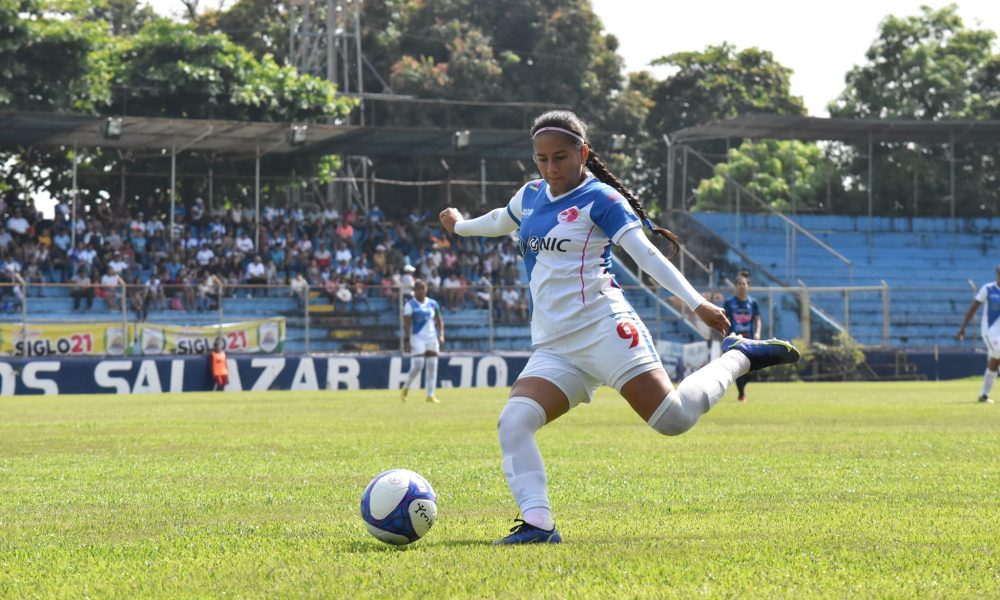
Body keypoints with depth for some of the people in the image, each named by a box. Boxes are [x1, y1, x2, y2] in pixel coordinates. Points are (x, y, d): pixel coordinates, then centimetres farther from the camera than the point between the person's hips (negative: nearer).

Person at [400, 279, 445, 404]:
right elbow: (407, 324, -8)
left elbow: (439, 321, 16)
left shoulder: (432, 304, 11)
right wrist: (406, 341, -15)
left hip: (432, 338, 5)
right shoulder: (410, 305, -4)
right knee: (417, 366, -12)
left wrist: (441, 335, 2)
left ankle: (430, 395, 4)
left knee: (432, 367, 1)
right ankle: (406, 388, 11)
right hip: (417, 338, -5)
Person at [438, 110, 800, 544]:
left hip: (602, 329, -6)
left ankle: (737, 357, 8)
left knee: (673, 418, -18)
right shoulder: (531, 195, 18)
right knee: (513, 421, -19)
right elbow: (501, 221, 43)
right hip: (552, 349, 6)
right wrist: (461, 225, 60)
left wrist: (696, 302, -21)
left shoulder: (599, 198, -1)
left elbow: (645, 253, -10)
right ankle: (538, 523, -23)